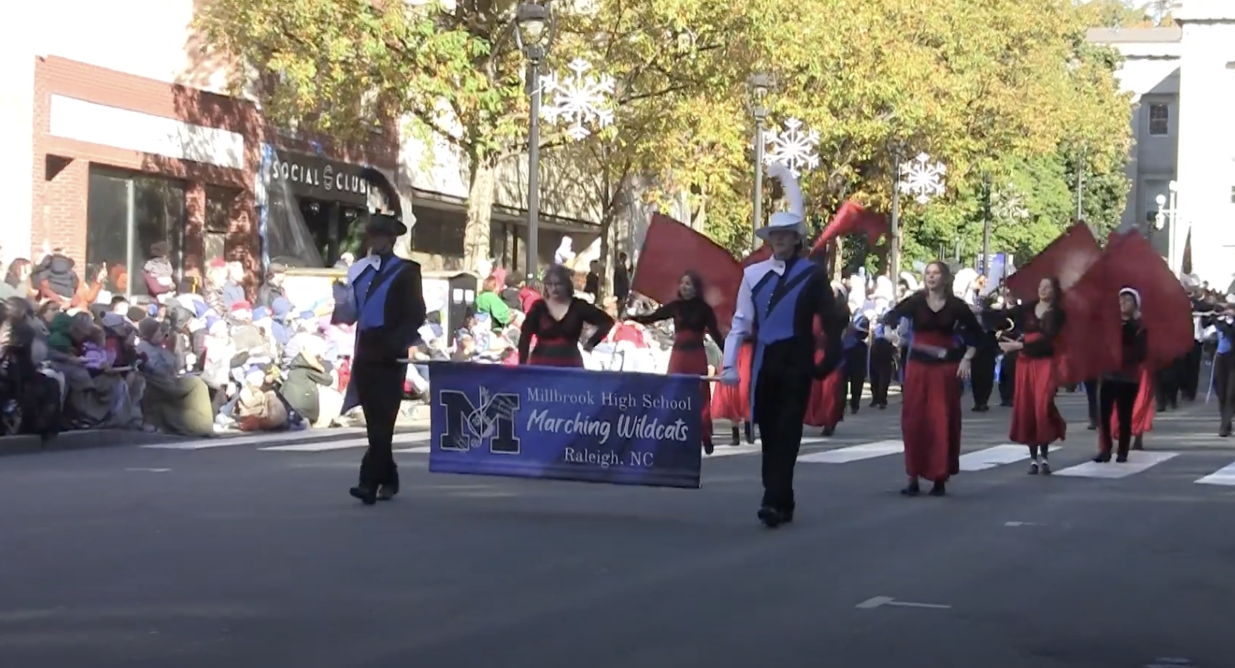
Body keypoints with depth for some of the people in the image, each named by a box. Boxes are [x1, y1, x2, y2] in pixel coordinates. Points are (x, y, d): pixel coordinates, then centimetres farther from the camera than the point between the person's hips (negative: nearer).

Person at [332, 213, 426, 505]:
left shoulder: (405, 272, -1)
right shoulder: (359, 271, 13)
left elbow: (415, 316, -6)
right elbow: (350, 314, 16)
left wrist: (395, 344, -18)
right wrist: (340, 296, -3)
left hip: (390, 359, -6)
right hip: (366, 355, 6)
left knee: (382, 422, -9)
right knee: (375, 423, 10)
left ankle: (369, 482, -15)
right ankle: (388, 480, 20)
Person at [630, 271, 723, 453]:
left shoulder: (703, 308, 0)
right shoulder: (675, 306, 5)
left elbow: (715, 333, -1)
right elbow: (651, 317, -1)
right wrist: (633, 317, -19)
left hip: (697, 355, -2)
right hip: (678, 354, 2)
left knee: (701, 396, 2)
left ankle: (705, 435, 8)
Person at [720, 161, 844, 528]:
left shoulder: (812, 274, -2)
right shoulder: (753, 274, 7)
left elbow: (831, 318, 1)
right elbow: (741, 322, 7)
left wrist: (831, 359, -5)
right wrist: (730, 365, 1)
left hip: (796, 361, -3)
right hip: (764, 362, 4)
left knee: (787, 432, -9)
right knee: (769, 431, 8)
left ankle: (775, 501, -15)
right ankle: (782, 502, 17)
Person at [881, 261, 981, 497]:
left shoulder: (956, 305, 0)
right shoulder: (916, 301, -1)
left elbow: (975, 332, 10)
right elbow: (891, 317, -10)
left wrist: (967, 359, 3)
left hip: (946, 367, 0)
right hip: (918, 365, 0)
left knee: (943, 421, 0)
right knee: (914, 420, -1)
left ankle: (940, 477, 8)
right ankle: (913, 477, 5)